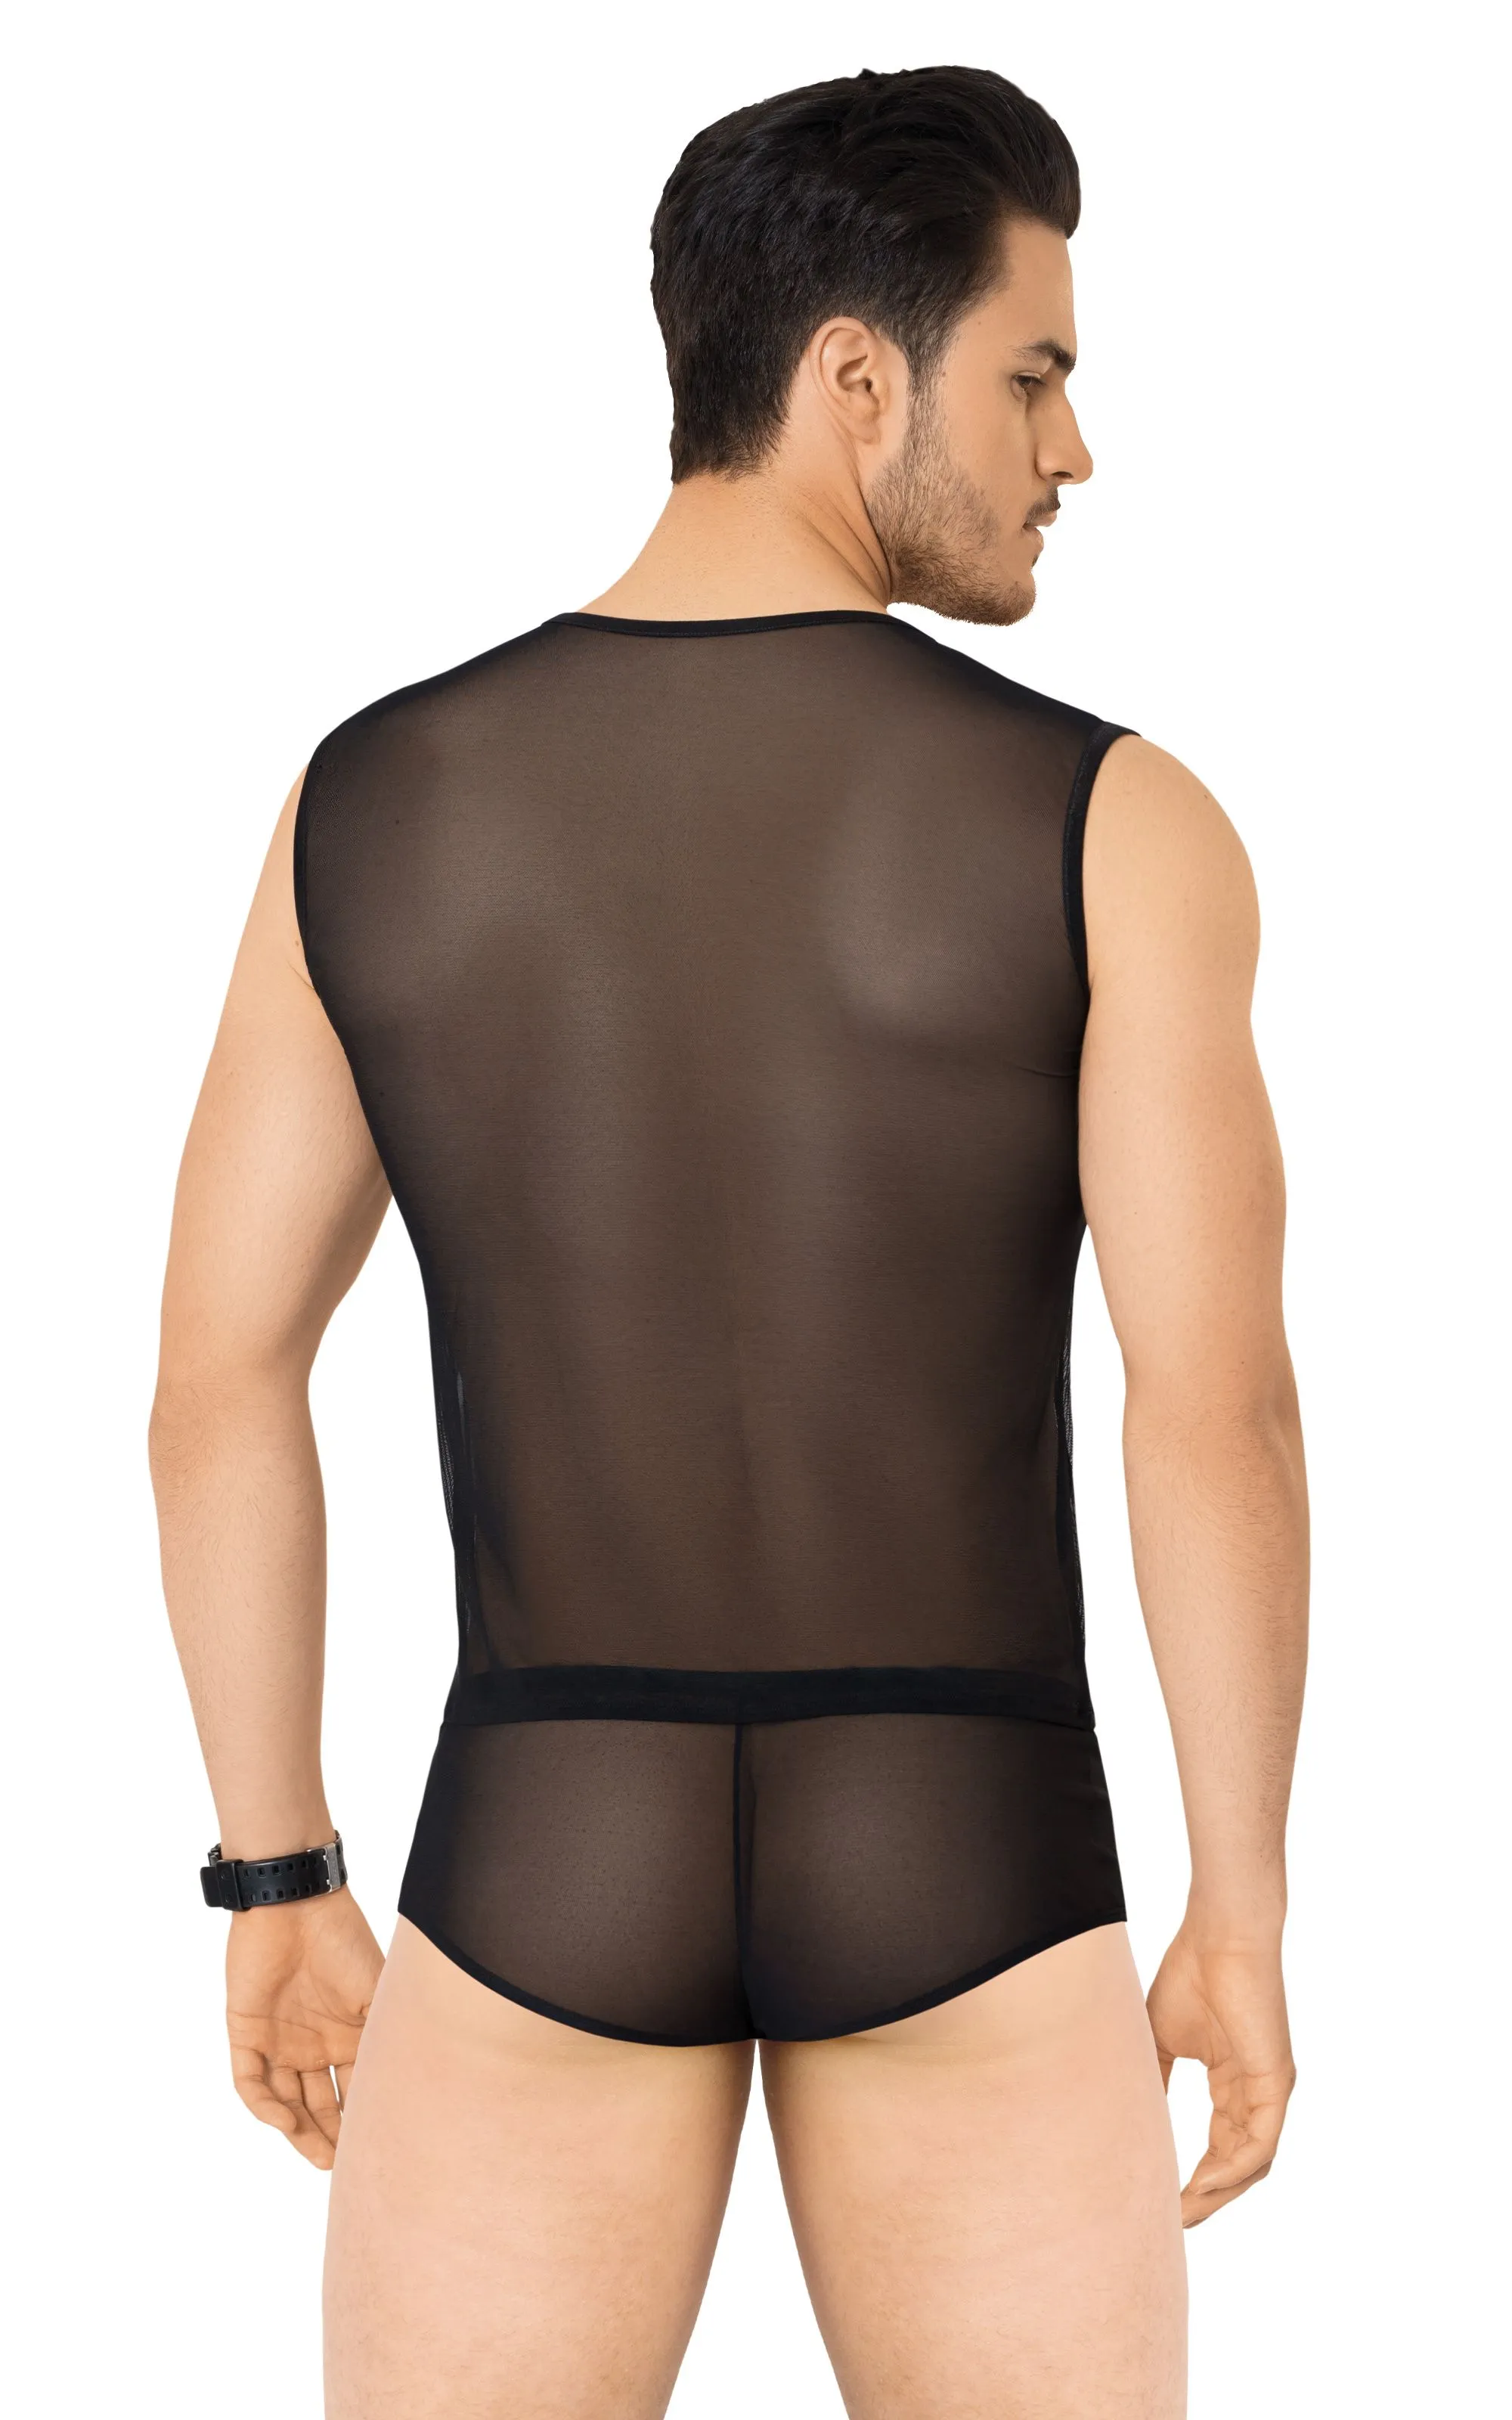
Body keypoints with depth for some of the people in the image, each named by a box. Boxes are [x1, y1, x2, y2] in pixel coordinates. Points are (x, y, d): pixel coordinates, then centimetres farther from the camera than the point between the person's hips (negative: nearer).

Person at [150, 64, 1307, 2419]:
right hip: (967, 1876, -1)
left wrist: (277, 1889, 10)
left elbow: (216, 1387, -1)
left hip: (545, 1870, 2)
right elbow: (1220, 1416, -14)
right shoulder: (1113, 822, -10)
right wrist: (1245, 1919, -1)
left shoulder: (371, 798, -2)